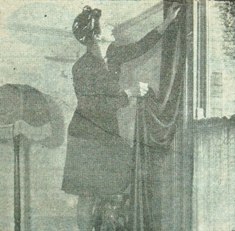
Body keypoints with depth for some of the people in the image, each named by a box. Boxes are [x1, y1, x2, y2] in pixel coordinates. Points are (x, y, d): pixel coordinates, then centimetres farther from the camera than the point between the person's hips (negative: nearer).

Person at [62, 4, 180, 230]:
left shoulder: (111, 54, 1)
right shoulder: (82, 68, -20)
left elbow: (139, 48, 14)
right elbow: (96, 107, -24)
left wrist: (167, 22, 10)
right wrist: (129, 93, -23)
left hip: (109, 135, 7)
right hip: (87, 138, -7)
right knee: (88, 194, -2)